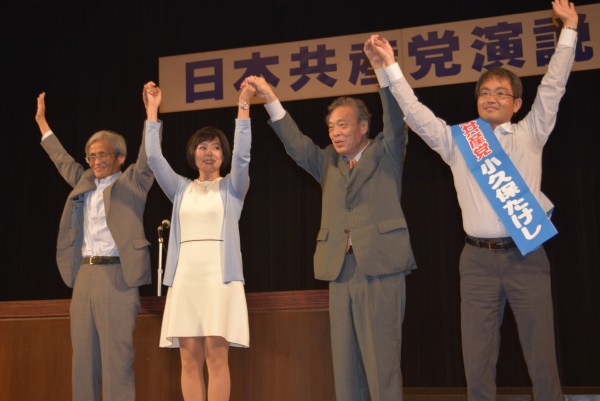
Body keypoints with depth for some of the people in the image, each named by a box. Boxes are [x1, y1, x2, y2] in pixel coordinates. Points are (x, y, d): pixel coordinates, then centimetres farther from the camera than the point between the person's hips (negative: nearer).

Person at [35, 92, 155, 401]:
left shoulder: (132, 182, 6)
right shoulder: (84, 182, 21)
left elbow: (148, 157, -6)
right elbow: (63, 161, 35)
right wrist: (42, 122, 41)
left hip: (116, 276, -6)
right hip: (84, 276, 6)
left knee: (116, 356, -9)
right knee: (83, 356, 5)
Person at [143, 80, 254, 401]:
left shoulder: (232, 187, 9)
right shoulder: (181, 188, 17)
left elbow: (241, 156, -8)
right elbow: (154, 158, 7)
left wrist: (243, 107, -12)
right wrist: (152, 111, 5)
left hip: (220, 276, -3)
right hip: (185, 277, 3)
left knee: (216, 356, -7)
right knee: (189, 359, 0)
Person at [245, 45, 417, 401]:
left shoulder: (385, 154, 7)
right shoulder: (327, 163, 18)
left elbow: (396, 122, -8)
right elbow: (296, 143, 6)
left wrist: (383, 68, -22)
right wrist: (271, 101, -5)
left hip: (381, 268, -4)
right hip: (340, 270, 5)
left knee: (383, 360, -4)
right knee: (345, 363, 6)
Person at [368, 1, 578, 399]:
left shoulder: (530, 134, 10)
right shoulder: (457, 141, 11)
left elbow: (552, 88, 6)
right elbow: (415, 113, 6)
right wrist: (392, 65, 2)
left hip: (527, 255, -1)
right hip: (479, 259, 1)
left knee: (542, 356, 1)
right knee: (477, 360, 0)